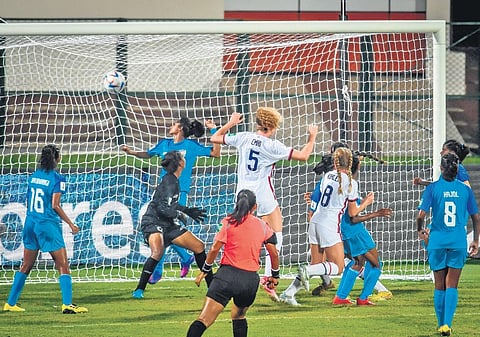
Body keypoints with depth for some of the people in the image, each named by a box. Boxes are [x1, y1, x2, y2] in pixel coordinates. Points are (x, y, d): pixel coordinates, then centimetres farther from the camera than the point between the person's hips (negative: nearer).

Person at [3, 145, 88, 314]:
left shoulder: (33, 176, 9)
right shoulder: (57, 178, -9)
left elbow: (29, 202, 14)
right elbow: (55, 205, -15)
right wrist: (71, 224, -9)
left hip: (30, 223, 6)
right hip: (48, 224, -6)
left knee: (26, 266, 15)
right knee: (63, 265, -3)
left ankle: (10, 303, 17)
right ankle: (67, 304, -13)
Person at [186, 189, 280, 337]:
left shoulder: (229, 221, 3)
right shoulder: (262, 225, 11)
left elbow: (215, 249, -2)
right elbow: (274, 253, 14)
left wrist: (205, 271, 8)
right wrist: (275, 275, 29)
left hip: (228, 275, -3)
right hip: (251, 279, 3)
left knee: (204, 319, -14)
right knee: (238, 315, 28)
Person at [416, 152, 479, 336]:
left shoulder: (433, 188, -4)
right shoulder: (465, 190, 1)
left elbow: (421, 214, -9)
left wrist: (420, 230, 12)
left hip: (437, 240, 0)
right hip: (458, 242, 0)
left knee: (439, 286, 11)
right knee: (452, 285, 3)